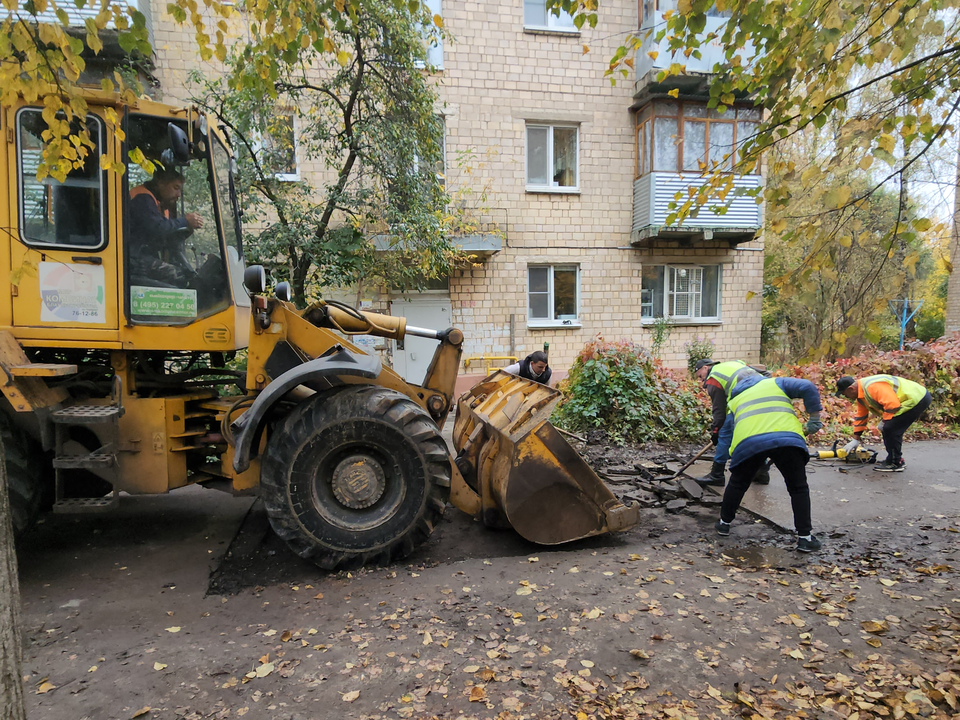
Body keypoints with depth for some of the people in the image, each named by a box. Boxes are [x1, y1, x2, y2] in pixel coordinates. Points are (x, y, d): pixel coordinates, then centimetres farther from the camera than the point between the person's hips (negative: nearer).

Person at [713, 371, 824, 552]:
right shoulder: (776, 383, 28)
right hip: (787, 438, -1)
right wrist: (814, 420, 17)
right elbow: (808, 388, 13)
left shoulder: (733, 401, 33)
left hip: (747, 443, 1)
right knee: (799, 489, 17)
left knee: (737, 484, 23)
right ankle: (805, 537, 17)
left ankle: (724, 523, 35)